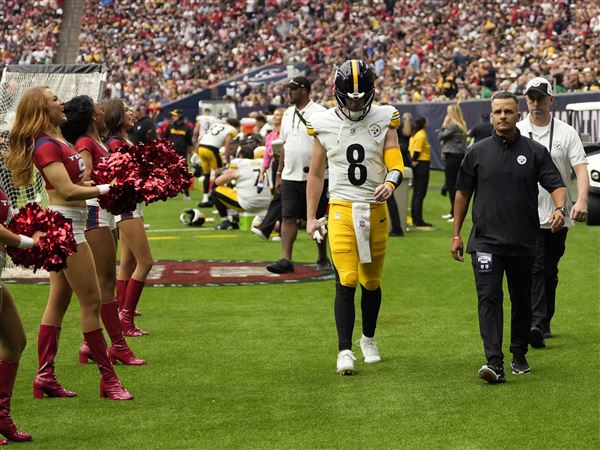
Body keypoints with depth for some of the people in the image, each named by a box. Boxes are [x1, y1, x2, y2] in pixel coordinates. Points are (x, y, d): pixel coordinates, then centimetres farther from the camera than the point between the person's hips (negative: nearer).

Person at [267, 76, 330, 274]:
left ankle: (323, 259, 17)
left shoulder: (319, 114, -9)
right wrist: (279, 173, 15)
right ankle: (286, 260, -4)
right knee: (288, 217, -2)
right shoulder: (288, 114, 12)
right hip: (290, 176, 6)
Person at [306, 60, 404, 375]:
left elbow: (395, 161, -5)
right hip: (341, 208, -1)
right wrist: (311, 217, 9)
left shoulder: (384, 119, 1)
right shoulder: (324, 124, 2)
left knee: (371, 282, 12)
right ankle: (344, 351, -10)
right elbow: (316, 173, 11)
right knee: (346, 281, -13)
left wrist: (390, 183, -28)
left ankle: (368, 339, 33)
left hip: (375, 210, 1)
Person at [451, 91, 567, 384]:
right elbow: (463, 192, 12)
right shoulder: (478, 152, 6)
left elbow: (556, 185, 2)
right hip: (486, 241, -1)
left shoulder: (534, 152, 4)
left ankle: (519, 357, 27)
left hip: (523, 242, 1)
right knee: (489, 298, -13)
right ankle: (494, 363, -19)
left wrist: (559, 208, -21)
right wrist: (456, 234, 11)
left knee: (522, 301, 11)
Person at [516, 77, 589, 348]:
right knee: (535, 269, -13)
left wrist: (581, 200, -22)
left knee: (550, 271, 10)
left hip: (558, 214, 2)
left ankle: (544, 323, 21)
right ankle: (536, 323, -21)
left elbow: (581, 169, -5)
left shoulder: (566, 132, 3)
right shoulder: (516, 132, 4)